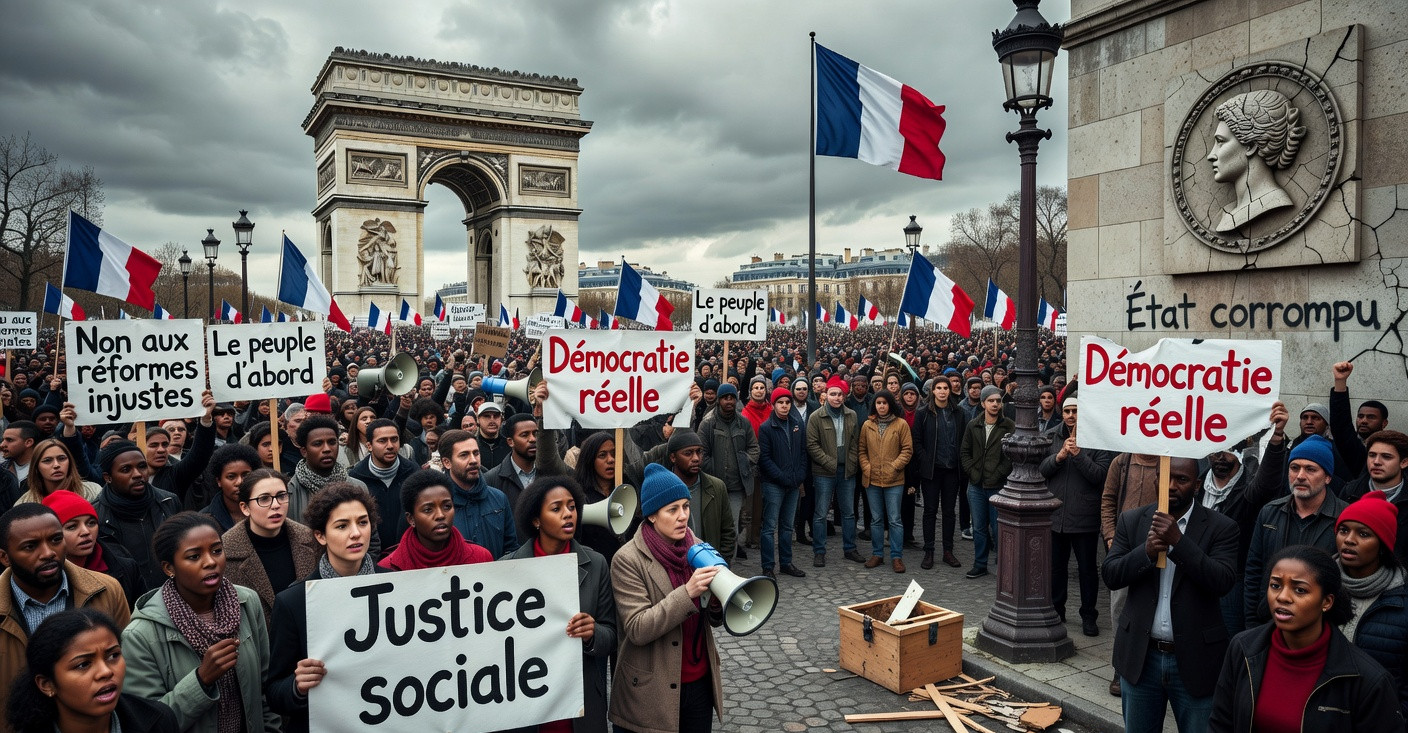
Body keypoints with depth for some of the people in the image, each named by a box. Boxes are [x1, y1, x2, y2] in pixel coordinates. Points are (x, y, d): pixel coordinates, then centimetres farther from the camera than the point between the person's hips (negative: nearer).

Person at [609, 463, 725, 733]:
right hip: (652, 692, -4)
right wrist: (687, 593, -29)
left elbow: (714, 619, 7)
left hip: (700, 682, 5)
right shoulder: (628, 560, -14)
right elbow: (637, 630, -20)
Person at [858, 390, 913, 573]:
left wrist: (894, 467, -11)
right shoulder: (867, 425, 7)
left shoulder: (901, 424, -1)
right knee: (876, 519, 11)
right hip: (872, 479, 3)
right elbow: (862, 450, 11)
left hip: (894, 480, -3)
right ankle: (877, 554, 21)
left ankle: (897, 556, 8)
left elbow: (907, 449, -2)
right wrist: (866, 467, -3)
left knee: (894, 520, 0)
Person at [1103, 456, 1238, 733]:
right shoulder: (1132, 521, 3)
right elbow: (1110, 575, -3)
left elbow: (1223, 581, -16)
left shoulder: (1221, 528, -4)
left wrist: (1178, 541, -26)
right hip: (1141, 656, 3)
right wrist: (1146, 551, -20)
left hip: (1195, 660, -2)